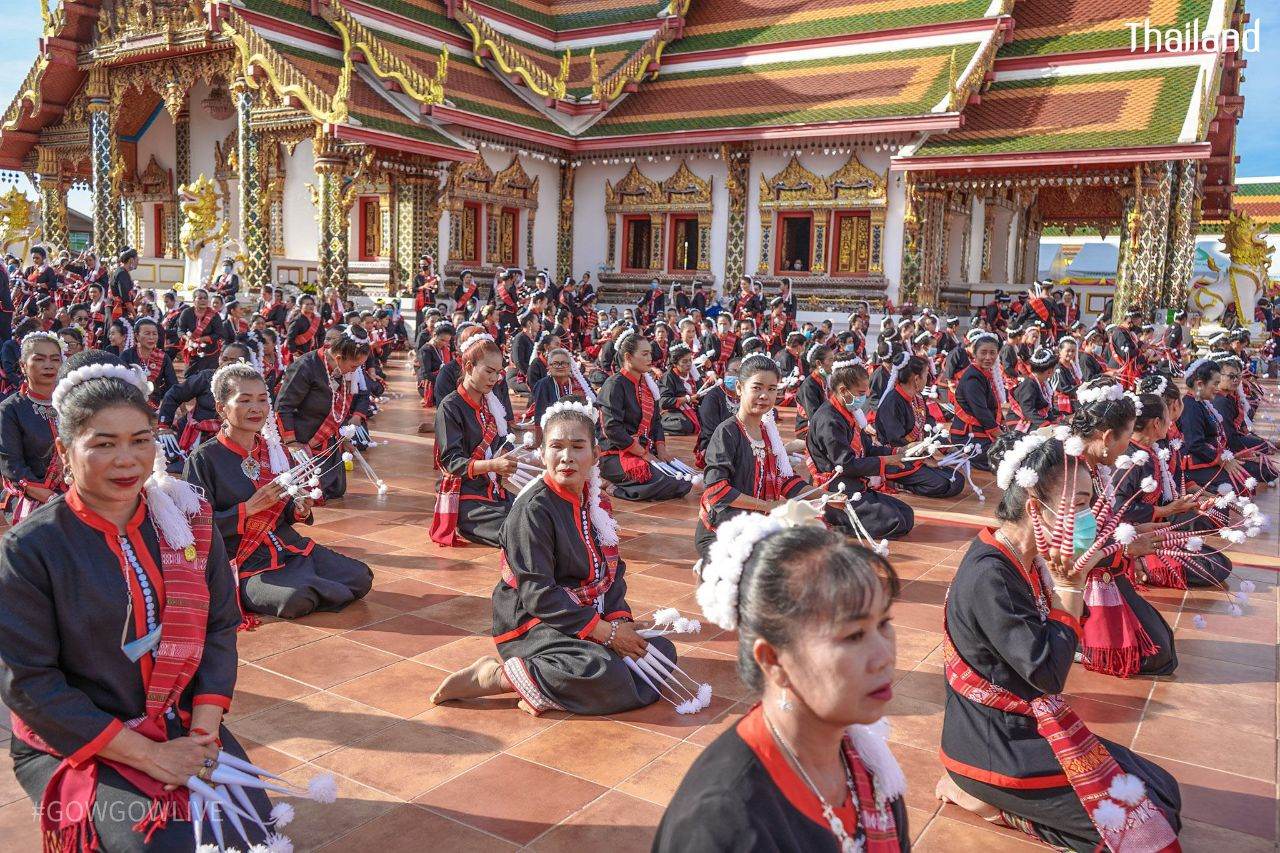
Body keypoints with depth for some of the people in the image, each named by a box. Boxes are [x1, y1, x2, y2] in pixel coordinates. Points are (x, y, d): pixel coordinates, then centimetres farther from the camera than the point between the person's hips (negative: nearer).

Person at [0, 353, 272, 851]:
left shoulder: (186, 520, -1)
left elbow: (220, 627, 1)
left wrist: (203, 733, -12)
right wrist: (150, 756, -17)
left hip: (184, 729, 3)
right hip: (72, 745, -3)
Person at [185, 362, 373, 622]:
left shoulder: (276, 450, 9)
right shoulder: (203, 460, -9)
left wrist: (300, 510, -4)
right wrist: (250, 507, -19)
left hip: (291, 549, 6)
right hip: (246, 564, -6)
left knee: (360, 578, -10)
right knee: (295, 600, -34)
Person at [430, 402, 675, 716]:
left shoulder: (597, 501, 7)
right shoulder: (532, 510, -18)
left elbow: (612, 569, 9)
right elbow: (537, 595, -21)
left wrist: (620, 619, -11)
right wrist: (605, 631, -20)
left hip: (594, 616, 9)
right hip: (533, 624, -8)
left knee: (662, 651, -1)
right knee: (601, 672, -32)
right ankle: (498, 676, -13)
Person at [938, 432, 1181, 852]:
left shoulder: (1025, 561, 3)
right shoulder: (990, 575, -26)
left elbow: (1054, 645, 6)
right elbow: (1047, 673, -23)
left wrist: (1070, 583, -7)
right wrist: (1069, 588, -17)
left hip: (1024, 724, 9)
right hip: (994, 745, -9)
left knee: (1163, 791, 10)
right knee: (1142, 817, -5)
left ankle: (985, 789, 8)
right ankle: (986, 795, 1)